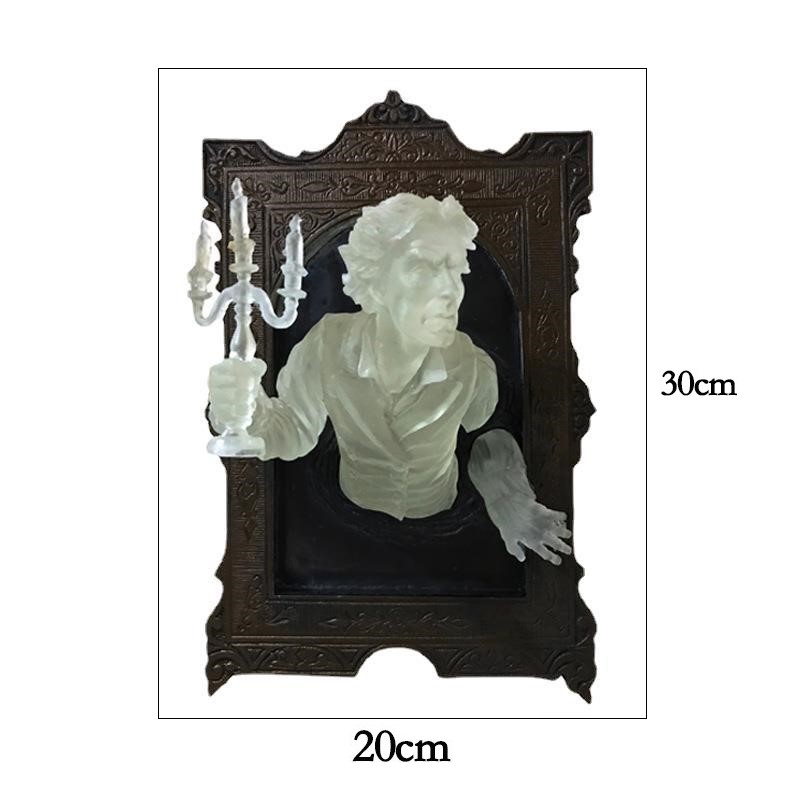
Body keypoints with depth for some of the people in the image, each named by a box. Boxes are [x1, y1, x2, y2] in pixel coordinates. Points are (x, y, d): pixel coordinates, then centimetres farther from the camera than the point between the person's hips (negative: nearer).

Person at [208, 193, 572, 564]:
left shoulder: (472, 369, -30)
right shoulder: (327, 344, -28)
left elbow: (493, 446, -9)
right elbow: (294, 432, -15)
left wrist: (508, 499, -25)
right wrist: (248, 413, -35)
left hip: (436, 520, 0)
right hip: (354, 517, 1)